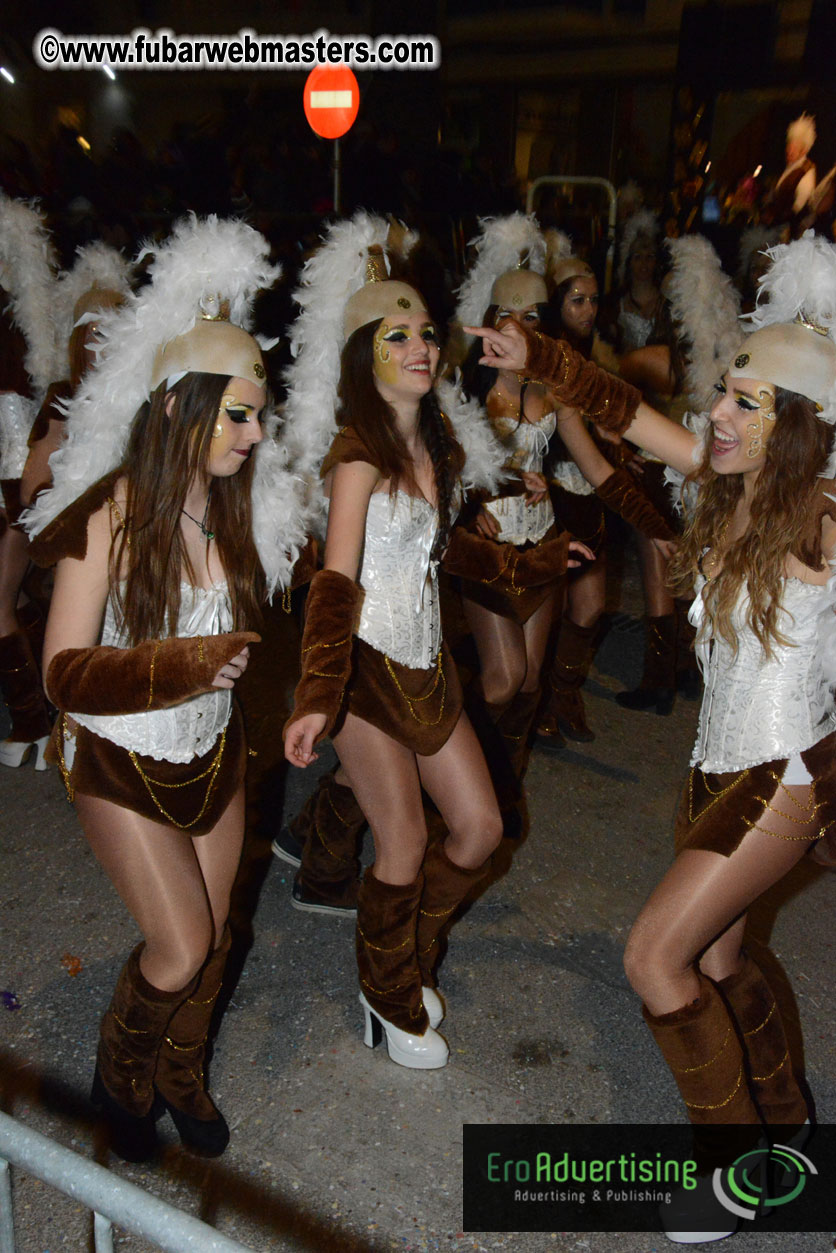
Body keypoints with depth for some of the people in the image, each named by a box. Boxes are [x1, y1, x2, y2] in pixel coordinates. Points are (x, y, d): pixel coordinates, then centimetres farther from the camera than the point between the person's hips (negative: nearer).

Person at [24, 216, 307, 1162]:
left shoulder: (241, 504, -7)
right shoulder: (111, 515, -21)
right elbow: (65, 671, -22)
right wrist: (182, 665, -32)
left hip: (212, 752, 5)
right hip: (119, 760, -4)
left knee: (210, 938, 15)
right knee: (181, 949, -3)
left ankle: (181, 1077, 45)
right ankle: (118, 1075, 32)